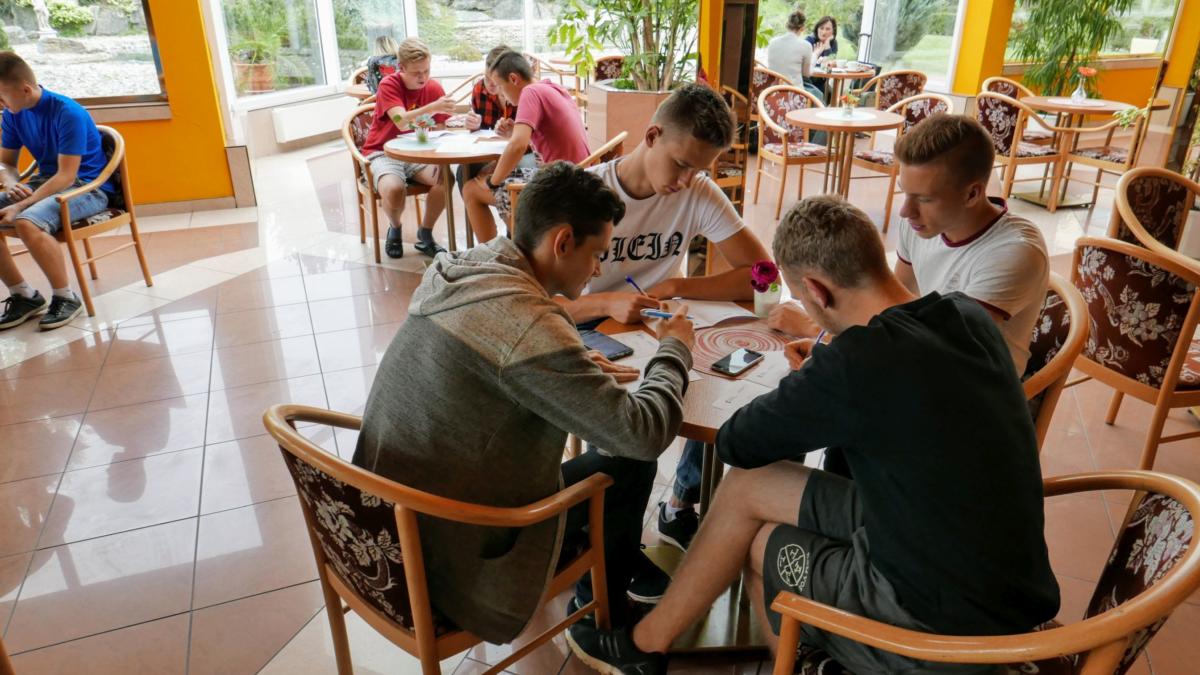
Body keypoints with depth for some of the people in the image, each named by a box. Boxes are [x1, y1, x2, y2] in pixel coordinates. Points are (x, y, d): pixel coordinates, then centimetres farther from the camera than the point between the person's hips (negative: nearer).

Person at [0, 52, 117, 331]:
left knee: (27, 223, -33)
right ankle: (23, 295, 1)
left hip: (88, 187, -8)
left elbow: (66, 176, -21)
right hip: (46, 181, 8)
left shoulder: (68, 113, -19)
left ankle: (66, 298, -14)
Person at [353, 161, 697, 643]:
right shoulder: (529, 325, -29)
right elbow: (644, 434, -25)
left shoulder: (461, 269, -3)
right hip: (455, 552, -8)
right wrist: (675, 349, -6)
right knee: (630, 464, 5)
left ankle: (614, 561, 42)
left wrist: (581, 372, 3)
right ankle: (602, 616, 28)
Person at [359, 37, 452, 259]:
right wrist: (432, 107, -45)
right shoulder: (389, 85, -14)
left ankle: (425, 234, -4)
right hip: (383, 152, -3)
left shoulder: (434, 88, -2)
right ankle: (395, 229, 2)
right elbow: (402, 122, -31)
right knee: (393, 189, -36)